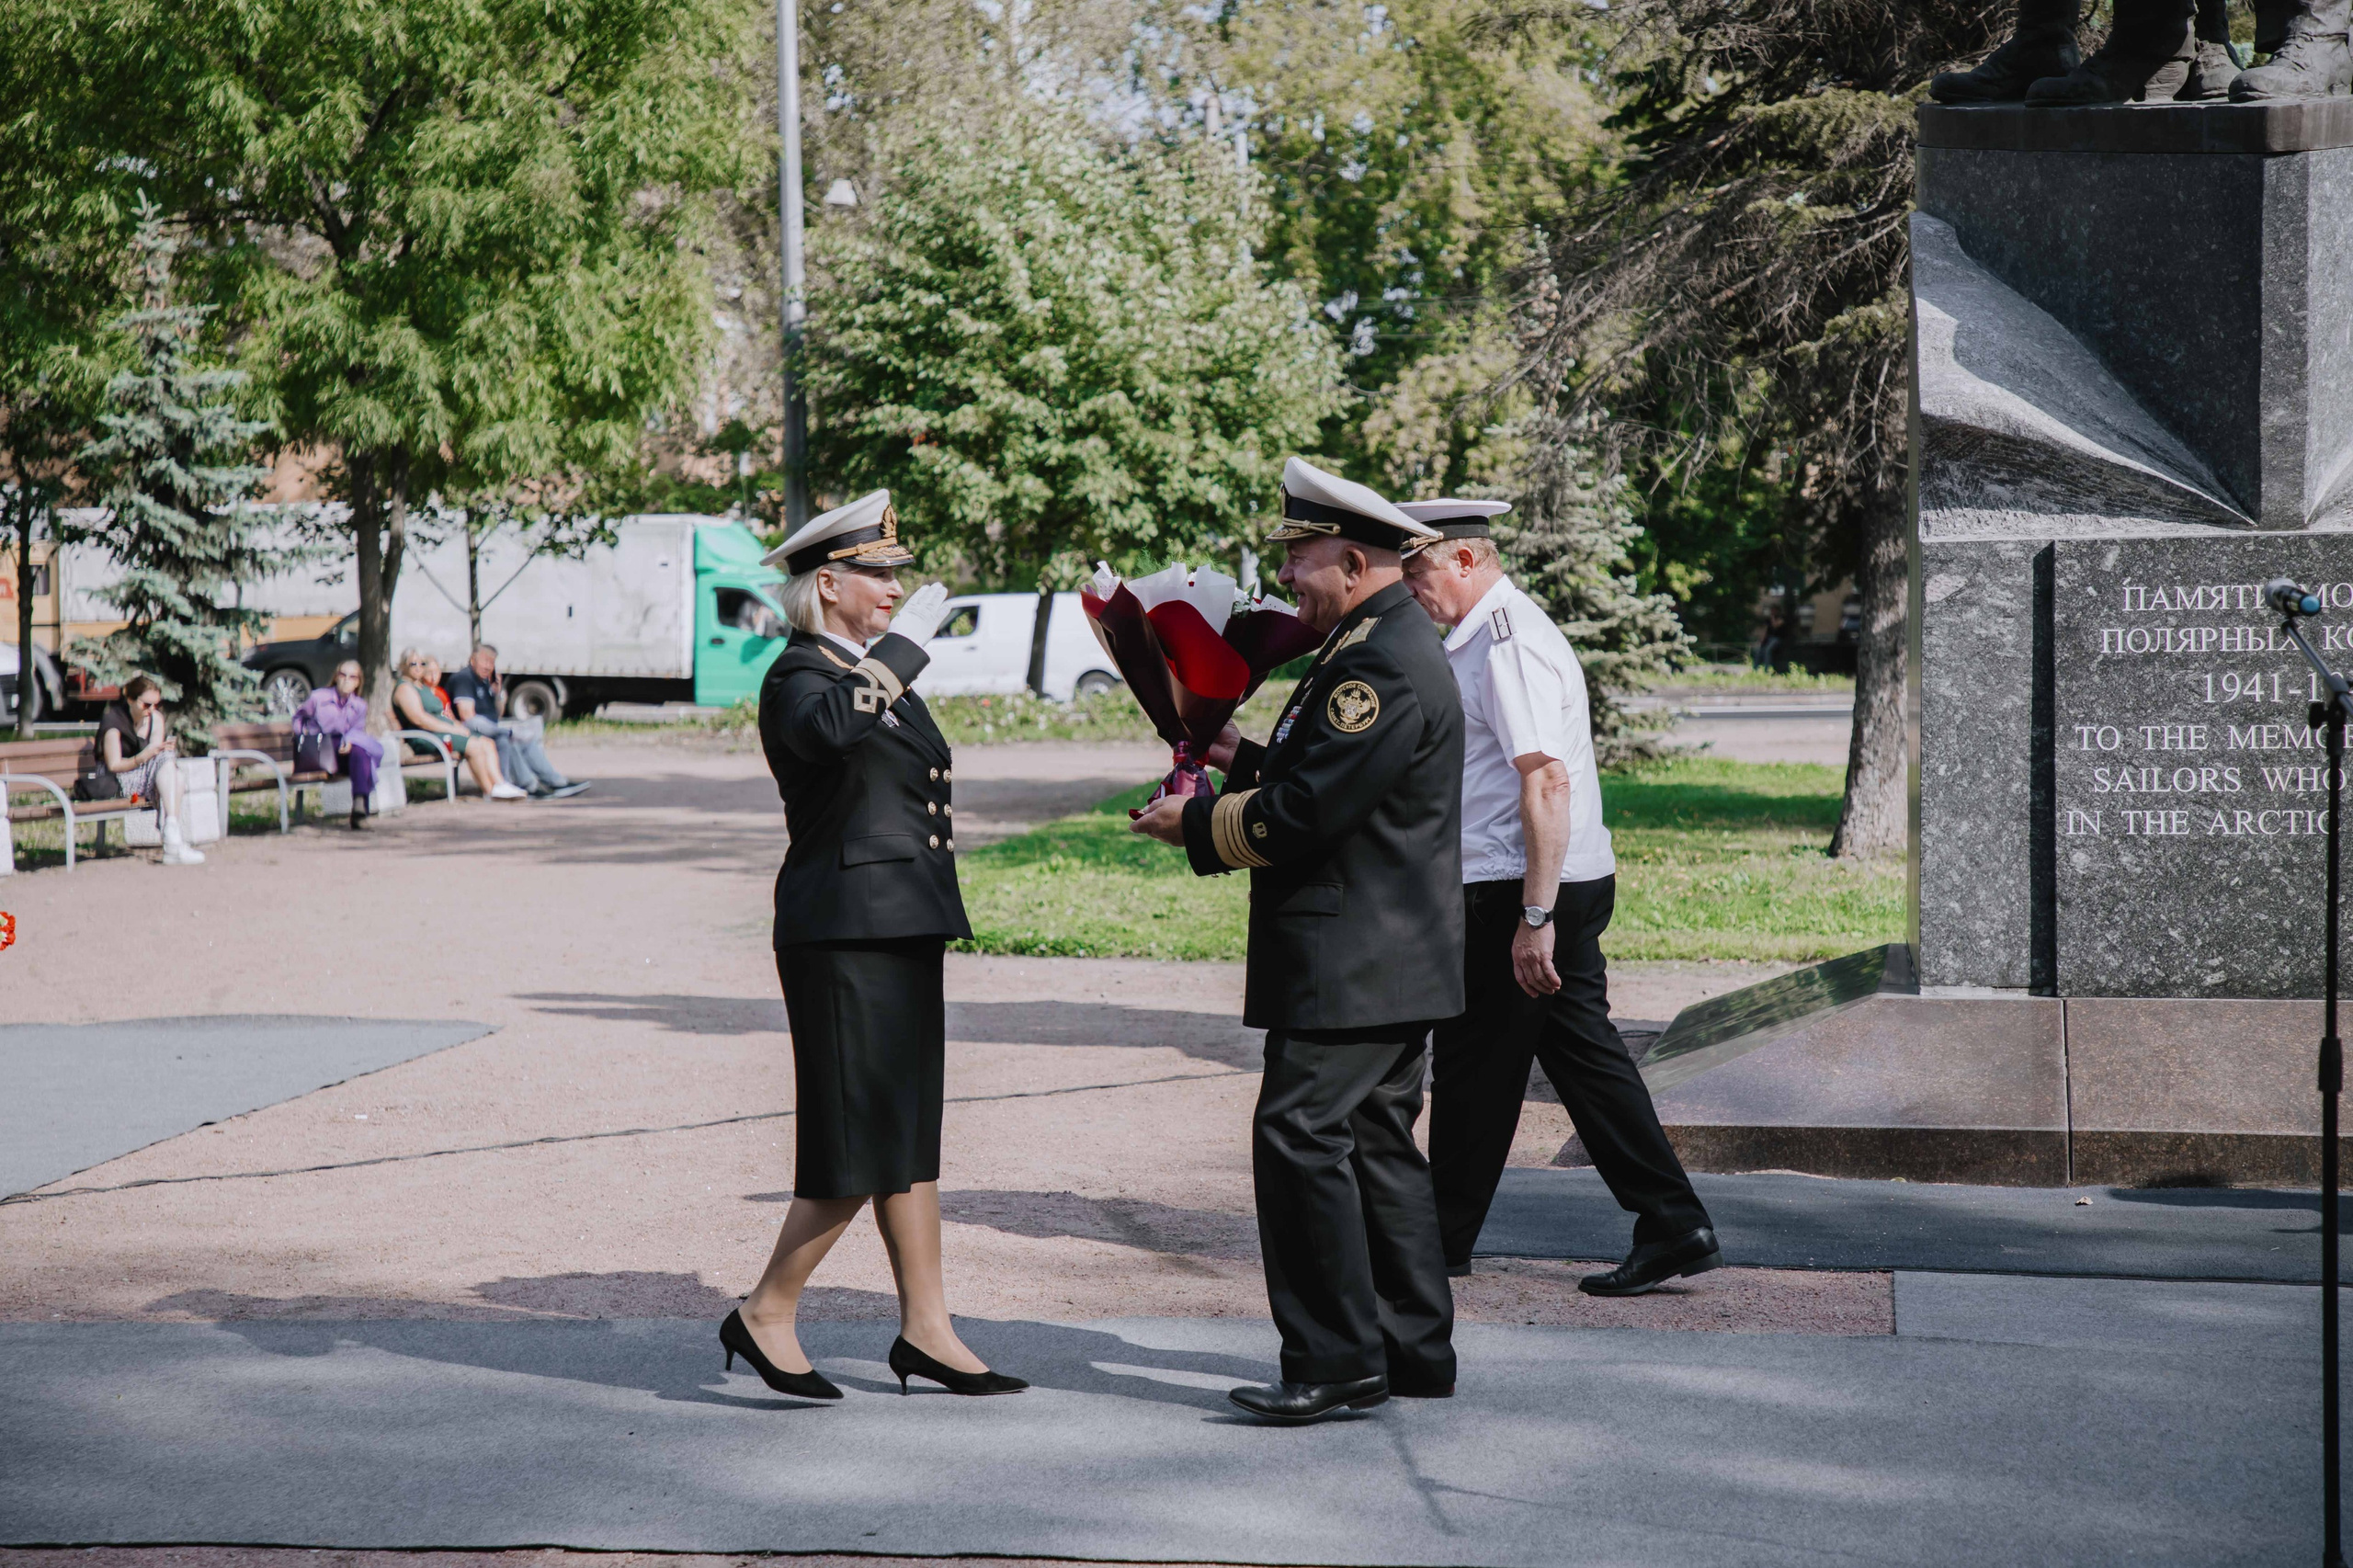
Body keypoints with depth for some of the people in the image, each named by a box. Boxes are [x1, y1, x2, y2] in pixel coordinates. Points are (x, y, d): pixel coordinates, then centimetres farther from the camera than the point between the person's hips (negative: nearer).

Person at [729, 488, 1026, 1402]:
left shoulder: (876, 670, 17)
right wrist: (906, 642, -28)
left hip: (902, 928, 10)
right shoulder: (798, 675, -12)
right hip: (845, 934, -10)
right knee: (862, 1146, -8)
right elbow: (829, 726, -37)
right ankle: (766, 1315, 3)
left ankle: (926, 1331, 13)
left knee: (911, 1137, 10)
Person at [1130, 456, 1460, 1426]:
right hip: (1386, 956, 11)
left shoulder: (1383, 663, -18)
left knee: (1301, 1138, -10)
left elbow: (1308, 813, -22)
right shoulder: (1385, 644, 17)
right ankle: (1411, 1351, 19)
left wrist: (1197, 826, -10)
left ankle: (1336, 1362, -8)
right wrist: (1244, 761, 12)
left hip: (1353, 962, -11)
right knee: (1374, 1143, 13)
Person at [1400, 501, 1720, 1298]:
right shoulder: (1487, 636, 15)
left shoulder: (1509, 644, -17)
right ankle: (1674, 1227, 9)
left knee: (1474, 1068, 3)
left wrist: (1534, 917, -26)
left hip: (1514, 895, -10)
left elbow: (1548, 782, -24)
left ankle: (1441, 1242, 15)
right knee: (1582, 1053, 10)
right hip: (1570, 885, 10)